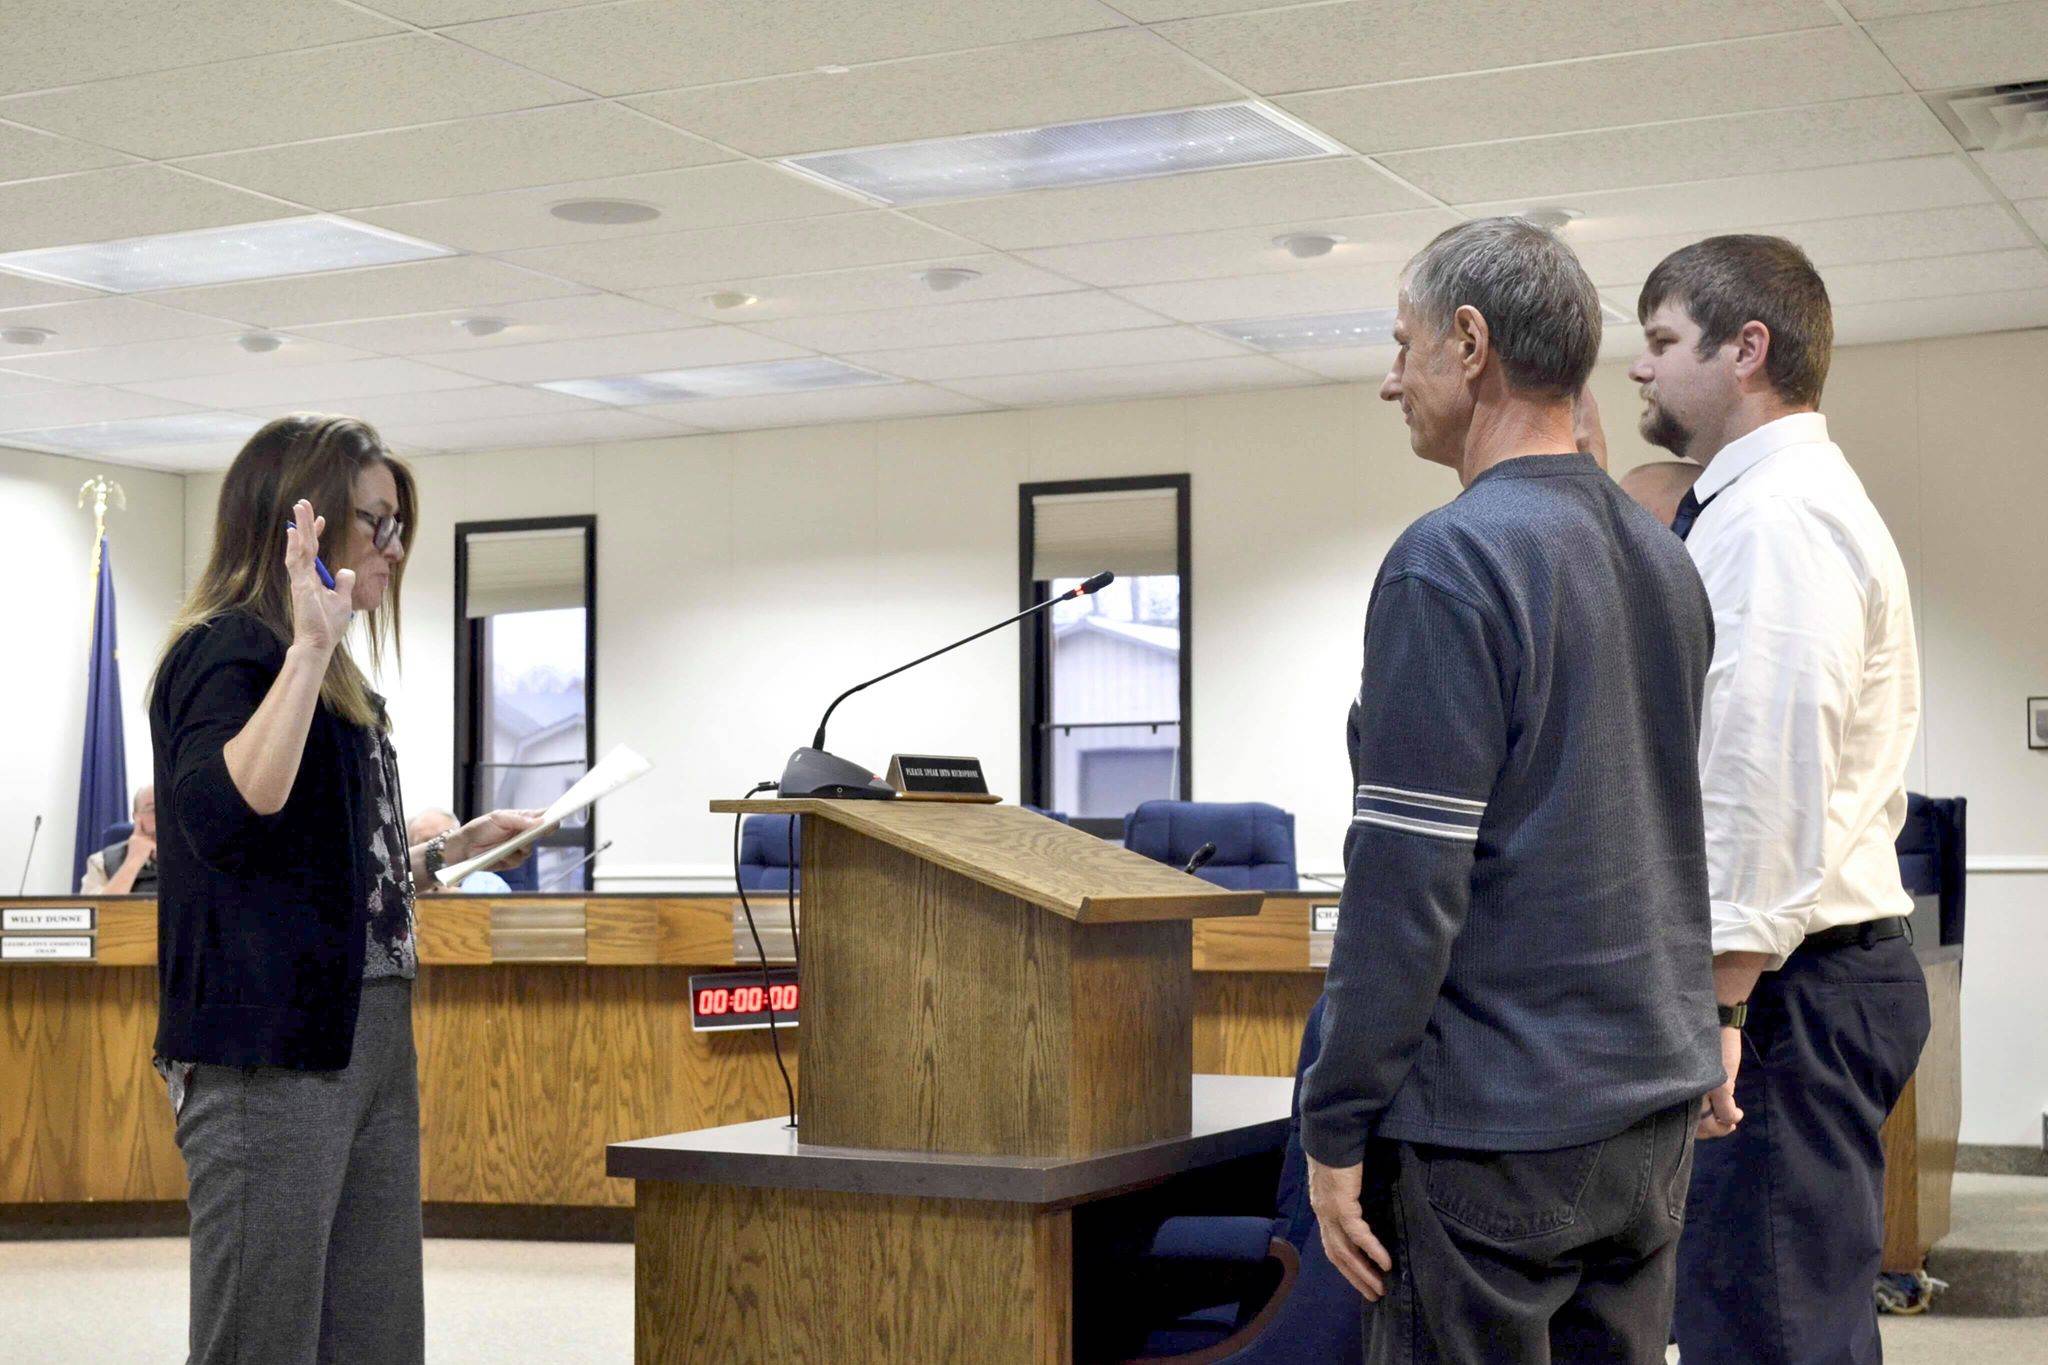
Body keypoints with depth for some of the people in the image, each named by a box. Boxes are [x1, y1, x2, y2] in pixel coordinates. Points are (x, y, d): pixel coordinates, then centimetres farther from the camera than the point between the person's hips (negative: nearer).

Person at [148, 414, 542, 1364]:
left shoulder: (335, 679, 20)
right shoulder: (226, 652, -7)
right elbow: (226, 818, -27)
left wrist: (449, 851, 15)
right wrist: (308, 647, -28)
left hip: (370, 1036, 9)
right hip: (269, 1047, -9)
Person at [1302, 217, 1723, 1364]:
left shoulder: (1452, 561, -15)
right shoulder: (1664, 557, 11)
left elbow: (1407, 875, -19)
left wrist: (1338, 1128, -13)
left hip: (1497, 1123, -8)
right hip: (1656, 1101, 8)